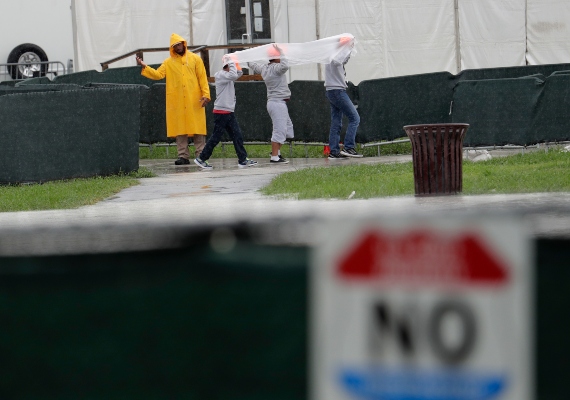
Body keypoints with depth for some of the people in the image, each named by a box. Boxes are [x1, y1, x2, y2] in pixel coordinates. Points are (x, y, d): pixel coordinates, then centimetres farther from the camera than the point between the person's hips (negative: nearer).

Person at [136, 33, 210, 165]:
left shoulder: (195, 59, 7)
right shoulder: (169, 62, 10)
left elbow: (202, 78, 3)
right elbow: (158, 74, 0)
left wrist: (205, 94, -6)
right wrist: (144, 67, -11)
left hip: (194, 100, -2)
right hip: (177, 102, 2)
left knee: (198, 129, -2)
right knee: (180, 129, 1)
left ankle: (201, 155, 2)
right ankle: (183, 156, 4)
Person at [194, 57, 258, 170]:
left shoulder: (227, 76, 16)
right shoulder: (221, 75, -11)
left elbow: (239, 73, 22)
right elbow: (233, 75, -27)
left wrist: (235, 63, 8)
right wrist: (231, 62, -15)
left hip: (229, 112, 9)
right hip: (221, 112, -9)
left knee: (237, 135, 3)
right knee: (216, 137, -5)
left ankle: (243, 160, 3)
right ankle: (201, 159, 4)